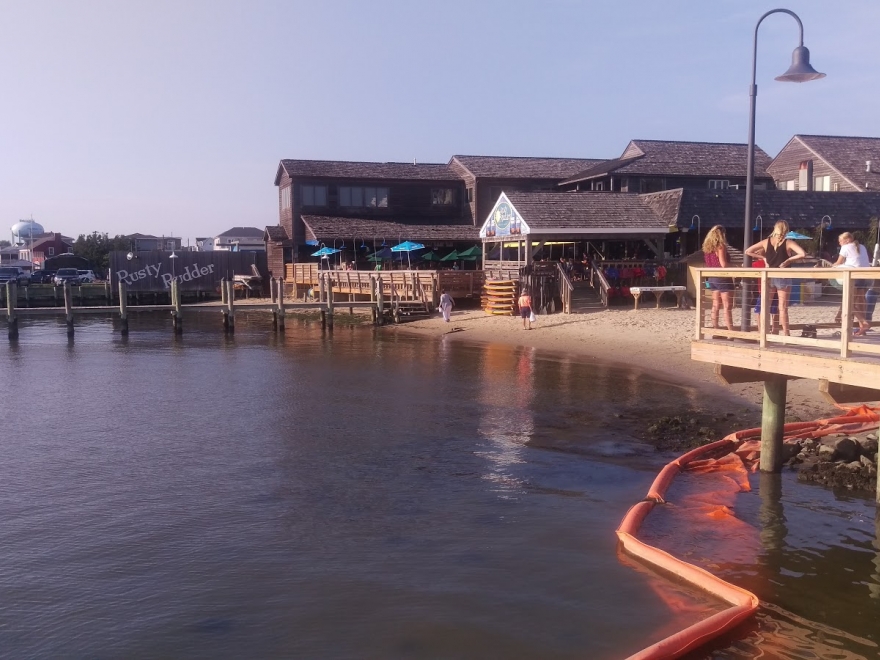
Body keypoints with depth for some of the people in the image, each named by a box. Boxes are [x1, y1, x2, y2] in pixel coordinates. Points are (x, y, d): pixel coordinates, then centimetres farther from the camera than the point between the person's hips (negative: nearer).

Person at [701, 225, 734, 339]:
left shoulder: (708, 247, 9)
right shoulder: (720, 246, -13)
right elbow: (724, 264, -20)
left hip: (712, 277, 8)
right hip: (722, 278, -7)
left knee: (716, 306, 10)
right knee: (727, 306, -6)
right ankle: (731, 333, -7)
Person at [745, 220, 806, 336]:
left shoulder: (766, 242, 2)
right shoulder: (788, 243, -5)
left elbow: (747, 251, 6)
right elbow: (803, 254, -18)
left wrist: (763, 257, 6)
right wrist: (788, 260, -9)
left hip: (768, 277, 2)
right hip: (783, 278, -2)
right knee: (783, 308, 2)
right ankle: (786, 334, 4)